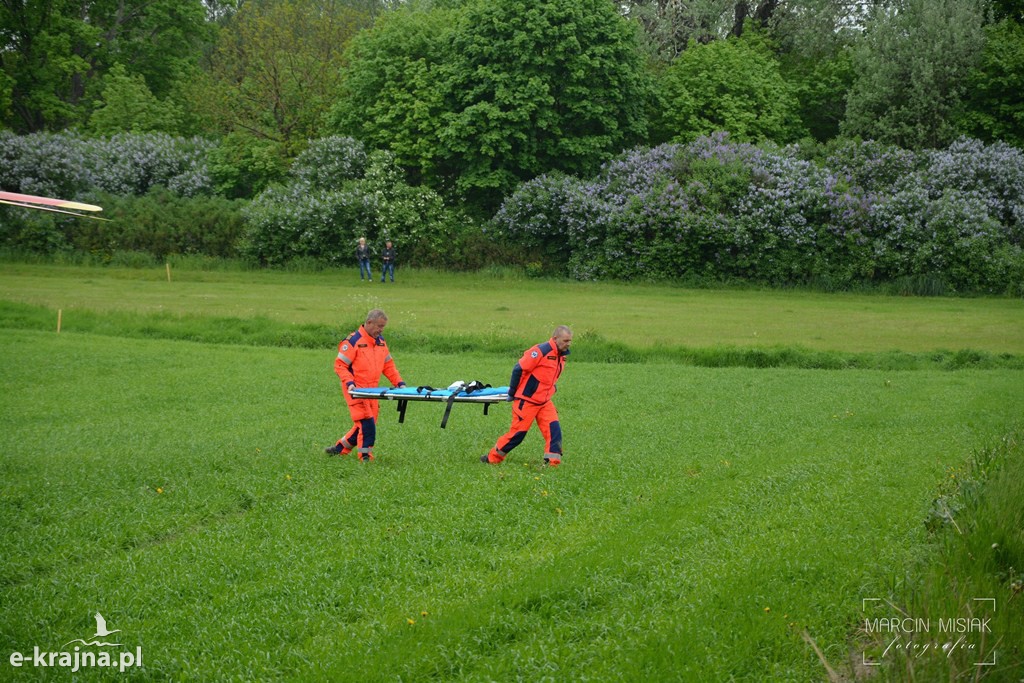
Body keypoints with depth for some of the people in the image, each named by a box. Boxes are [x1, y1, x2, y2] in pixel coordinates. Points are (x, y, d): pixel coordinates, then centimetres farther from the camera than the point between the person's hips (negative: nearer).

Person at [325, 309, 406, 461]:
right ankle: (365, 457, -8)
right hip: (356, 390, -7)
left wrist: (399, 383, 7)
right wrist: (349, 383, -23)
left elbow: (388, 365, 19)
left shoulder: (381, 342, 12)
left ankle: (340, 448, 23)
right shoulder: (353, 341, -11)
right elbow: (340, 365, -11)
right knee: (366, 424, -15)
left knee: (366, 425, 9)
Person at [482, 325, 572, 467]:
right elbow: (518, 369, -16)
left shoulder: (561, 355, 8)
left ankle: (552, 462, -8)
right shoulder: (541, 351, -19)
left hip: (545, 402, 7)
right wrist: (512, 393, -9)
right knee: (518, 432, -2)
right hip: (527, 401, -7)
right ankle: (492, 458, 15)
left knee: (554, 429, -9)